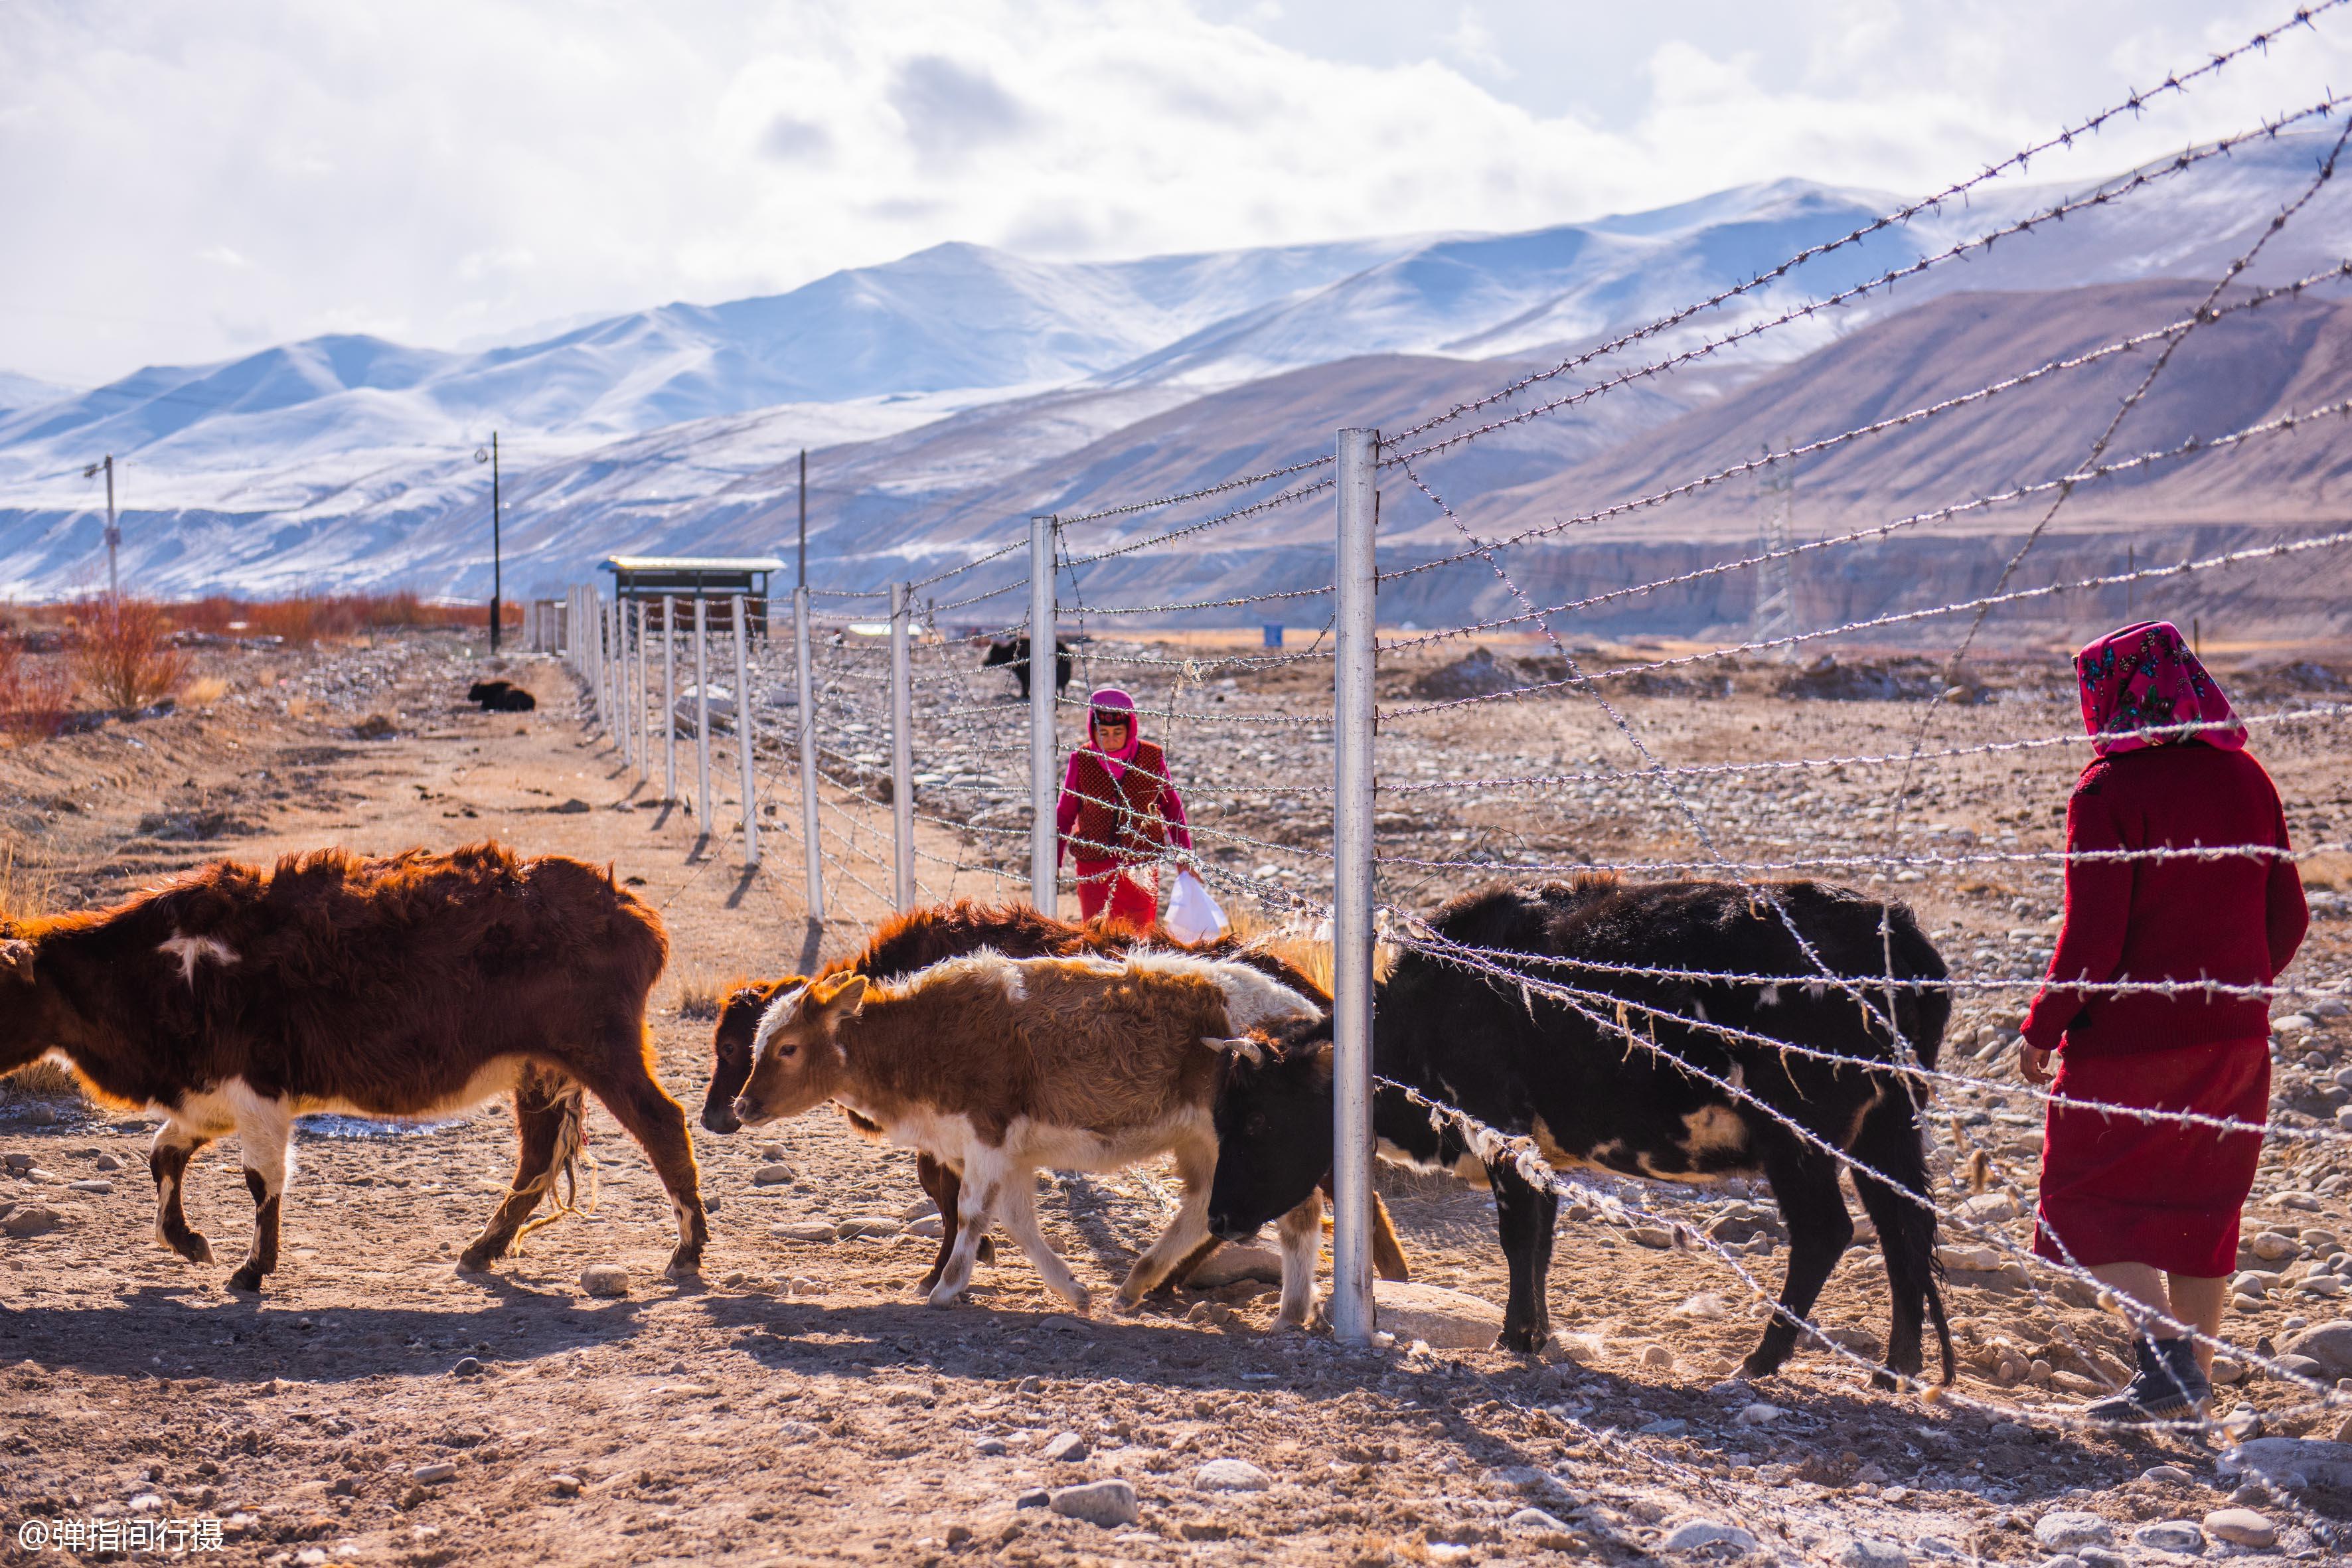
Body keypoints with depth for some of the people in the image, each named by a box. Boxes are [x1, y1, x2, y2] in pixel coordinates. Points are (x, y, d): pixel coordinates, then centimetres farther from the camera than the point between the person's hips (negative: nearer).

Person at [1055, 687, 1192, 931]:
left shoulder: (1152, 758, -2)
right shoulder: (1082, 760, -2)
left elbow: (1172, 808, 10)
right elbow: (1065, 813, 9)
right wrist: (1052, 864, 8)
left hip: (1141, 869, 0)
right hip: (1094, 869, 0)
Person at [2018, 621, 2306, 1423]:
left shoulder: (2108, 791, -15)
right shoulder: (2246, 779, 4)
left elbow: (2091, 941, -18)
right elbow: (2287, 917, 9)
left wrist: (2042, 1026, -6)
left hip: (2130, 1037, -6)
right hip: (2236, 1040, 6)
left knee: (2085, 1196, 8)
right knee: (2202, 1206, 16)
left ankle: (2166, 1352, -8)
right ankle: (2190, 1388, 24)